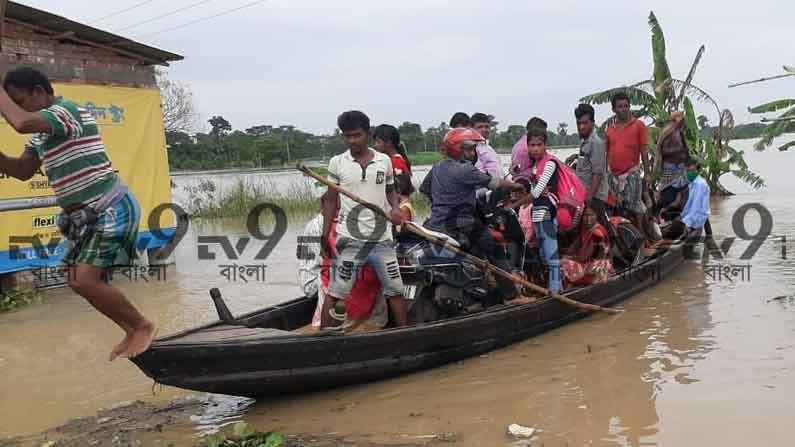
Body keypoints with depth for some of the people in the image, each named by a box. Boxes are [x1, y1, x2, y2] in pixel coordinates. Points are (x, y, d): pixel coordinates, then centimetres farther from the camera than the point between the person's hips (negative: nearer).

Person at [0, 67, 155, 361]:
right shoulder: (43, 132, 15)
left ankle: (142, 326, 3)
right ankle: (133, 331, 20)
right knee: (79, 282, 9)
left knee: (86, 282, -15)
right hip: (89, 215, 10)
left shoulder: (68, 110, -15)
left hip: (111, 209, -10)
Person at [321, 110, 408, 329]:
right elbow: (331, 201, 4)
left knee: (396, 290, 7)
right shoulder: (337, 163, 0)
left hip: (381, 239, 2)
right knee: (335, 293, -1)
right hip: (349, 240, -2)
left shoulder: (384, 161, 5)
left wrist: (396, 208, -3)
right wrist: (325, 235, -2)